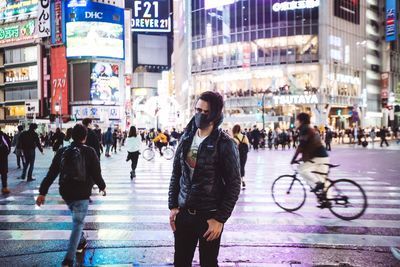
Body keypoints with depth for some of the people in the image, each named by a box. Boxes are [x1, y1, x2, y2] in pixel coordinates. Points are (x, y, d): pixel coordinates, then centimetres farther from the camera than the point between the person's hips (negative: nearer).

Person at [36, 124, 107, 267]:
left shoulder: (62, 152, 1)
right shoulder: (89, 152, -9)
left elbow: (51, 174, -1)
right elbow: (96, 173, -9)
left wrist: (42, 192, 2)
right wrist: (102, 186, 9)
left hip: (65, 193, 5)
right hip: (82, 194, -5)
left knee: (77, 219, 28)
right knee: (78, 223, 1)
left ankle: (81, 242, 43)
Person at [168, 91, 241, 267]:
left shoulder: (225, 144, -12)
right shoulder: (186, 139, 3)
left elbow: (234, 185, -11)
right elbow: (176, 175, 10)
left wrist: (220, 219, -13)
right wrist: (173, 206, 5)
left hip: (209, 216, -4)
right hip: (183, 213, 4)